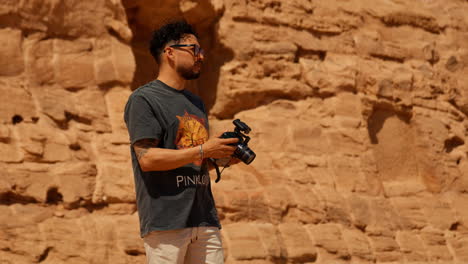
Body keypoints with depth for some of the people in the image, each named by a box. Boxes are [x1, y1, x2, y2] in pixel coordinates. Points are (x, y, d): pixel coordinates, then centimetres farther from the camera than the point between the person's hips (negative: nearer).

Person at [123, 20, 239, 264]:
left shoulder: (196, 103, 23)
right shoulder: (144, 99, -4)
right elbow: (147, 158, -14)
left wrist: (222, 156, 6)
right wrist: (203, 150, -13)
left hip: (204, 219, 8)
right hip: (166, 220, -7)